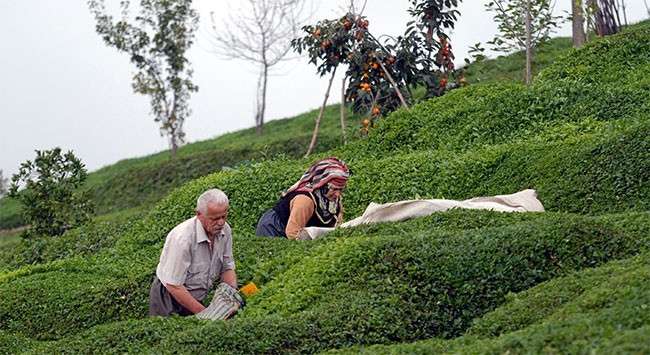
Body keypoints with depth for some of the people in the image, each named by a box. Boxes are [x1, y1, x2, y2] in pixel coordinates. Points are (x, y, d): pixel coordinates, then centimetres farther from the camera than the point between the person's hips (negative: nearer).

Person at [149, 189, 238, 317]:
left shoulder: (225, 230, -9)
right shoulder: (182, 238, -30)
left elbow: (227, 268, 4)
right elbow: (174, 286, -27)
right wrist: (204, 312, -26)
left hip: (198, 298, 6)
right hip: (169, 298, -6)